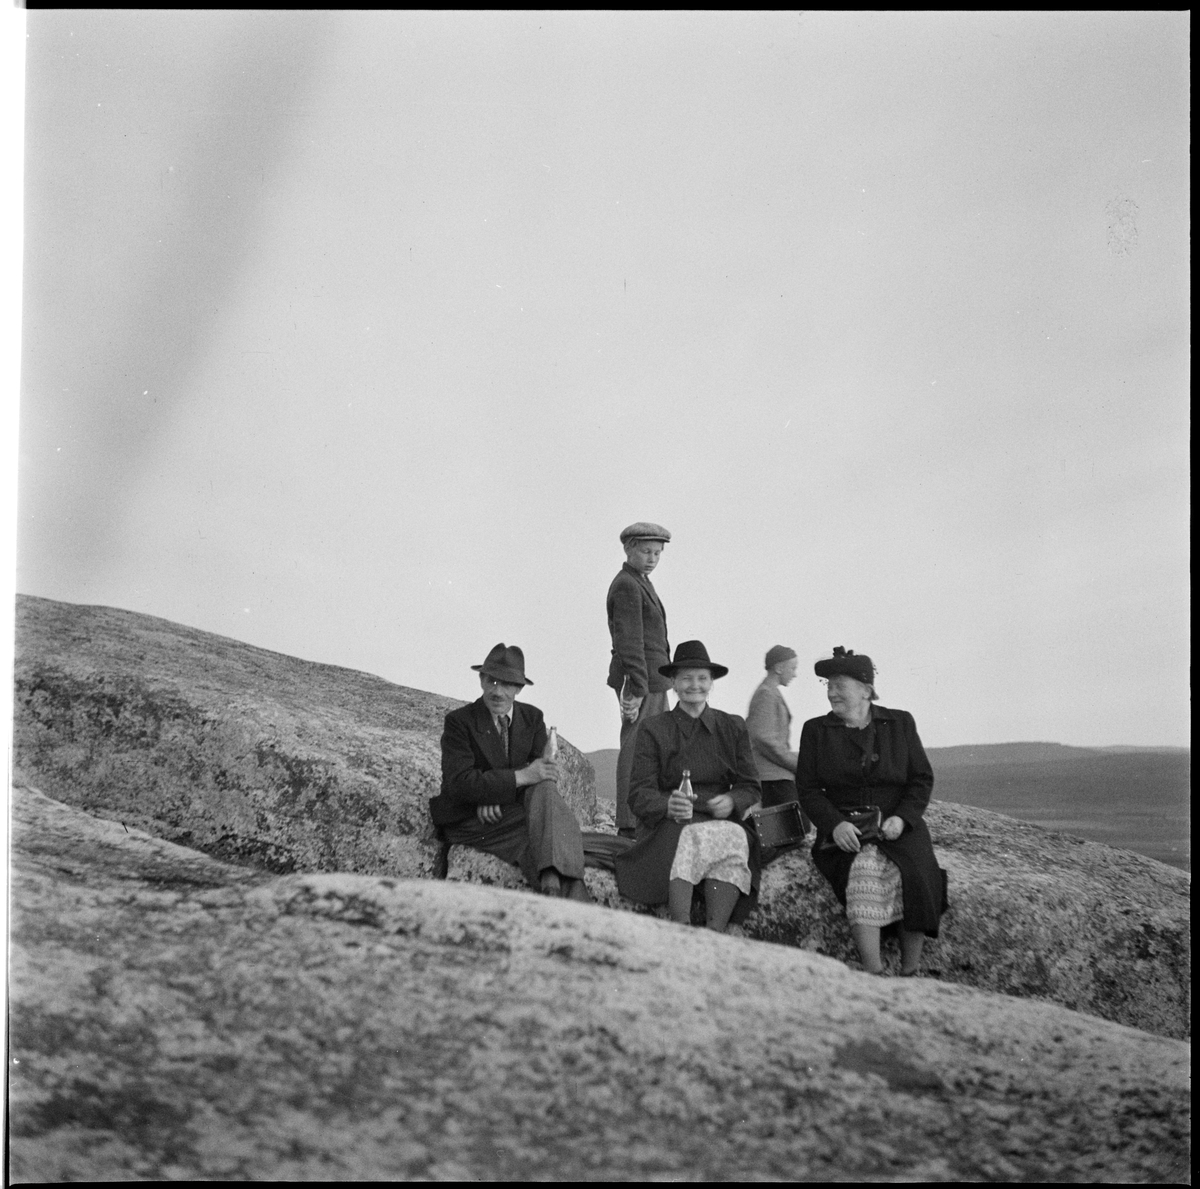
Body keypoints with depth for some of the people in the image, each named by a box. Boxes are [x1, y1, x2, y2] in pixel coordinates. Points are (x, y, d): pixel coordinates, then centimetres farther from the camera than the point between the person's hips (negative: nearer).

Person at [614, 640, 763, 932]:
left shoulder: (732, 727, 18)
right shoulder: (654, 729, 10)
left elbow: (751, 787, 14)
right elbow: (640, 794, 1)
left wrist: (731, 801, -11)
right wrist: (668, 806, -22)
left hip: (723, 822, 2)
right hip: (669, 826, -2)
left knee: (734, 837, -33)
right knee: (691, 836, -37)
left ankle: (716, 932, -45)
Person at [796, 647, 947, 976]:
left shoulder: (900, 723, 9)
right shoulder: (815, 730, 9)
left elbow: (922, 779, 8)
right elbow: (808, 789, 5)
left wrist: (901, 818, -10)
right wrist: (834, 824, -13)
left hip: (897, 826, 1)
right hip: (844, 833, -1)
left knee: (916, 879, -28)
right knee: (864, 872, -32)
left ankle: (910, 974, -18)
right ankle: (875, 976, -30)